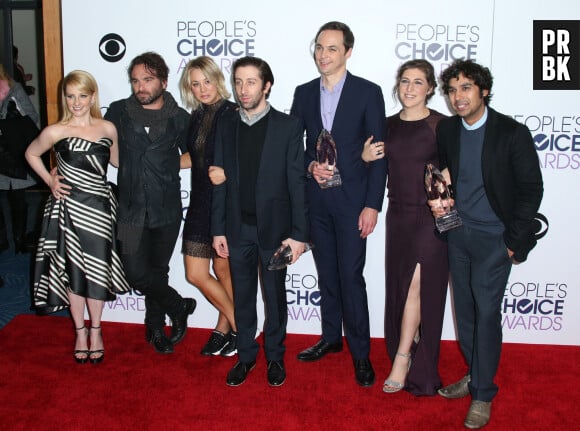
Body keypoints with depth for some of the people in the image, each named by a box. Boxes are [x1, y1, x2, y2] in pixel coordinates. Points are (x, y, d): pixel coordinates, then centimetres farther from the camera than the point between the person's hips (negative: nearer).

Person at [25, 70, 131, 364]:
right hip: (68, 210, -2)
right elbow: (31, 154, 9)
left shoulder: (107, 129, 0)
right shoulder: (55, 132, -8)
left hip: (99, 210, 2)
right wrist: (49, 181, 0)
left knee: (97, 272, 8)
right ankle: (80, 331, 29)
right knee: (74, 272, 9)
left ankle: (95, 330, 28)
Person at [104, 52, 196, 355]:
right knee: (136, 273, -6)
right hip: (131, 208, 0)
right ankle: (180, 307, 20)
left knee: (158, 271, 12)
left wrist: (167, 167, -5)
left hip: (166, 208, 0)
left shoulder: (179, 118, 1)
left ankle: (156, 328, 33)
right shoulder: (118, 112, 2)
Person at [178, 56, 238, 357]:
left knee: (223, 269, 3)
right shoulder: (195, 117, 11)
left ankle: (225, 328, 25)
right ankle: (237, 326, 23)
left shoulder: (233, 114, -10)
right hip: (200, 203, 7)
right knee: (196, 275, 7)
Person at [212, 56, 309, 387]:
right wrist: (218, 229, 2)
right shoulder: (226, 126, 5)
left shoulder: (288, 126, -5)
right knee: (243, 297, 12)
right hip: (238, 227, 3)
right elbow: (221, 181, 6)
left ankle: (275, 357, 28)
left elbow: (297, 182, -7)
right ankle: (246, 356, 28)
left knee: (275, 296, 10)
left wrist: (299, 233, -11)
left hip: (274, 227, -3)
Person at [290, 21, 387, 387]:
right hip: (316, 200, 4)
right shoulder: (304, 93, 8)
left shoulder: (368, 92, -4)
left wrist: (372, 205, -12)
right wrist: (310, 166, -11)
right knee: (326, 274, 14)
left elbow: (378, 154, -6)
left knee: (351, 276, -4)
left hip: (352, 200, -4)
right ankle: (331, 337, 30)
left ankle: (361, 352, 10)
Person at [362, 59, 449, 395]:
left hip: (431, 217, -5)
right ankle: (406, 354, 26)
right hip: (398, 216, 5)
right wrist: (366, 158, -4)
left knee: (417, 286, -7)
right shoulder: (389, 125, 8)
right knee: (399, 286, 10)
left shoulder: (441, 125, -7)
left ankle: (402, 361, 3)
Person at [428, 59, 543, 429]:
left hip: (493, 238, -5)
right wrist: (438, 199, -5)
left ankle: (483, 393, 12)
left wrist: (515, 241, -10)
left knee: (486, 312, -2)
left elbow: (532, 188, -8)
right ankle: (475, 374, 30)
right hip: (457, 233, 5)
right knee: (465, 308, 13)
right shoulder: (447, 129, 2)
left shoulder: (512, 133, -12)